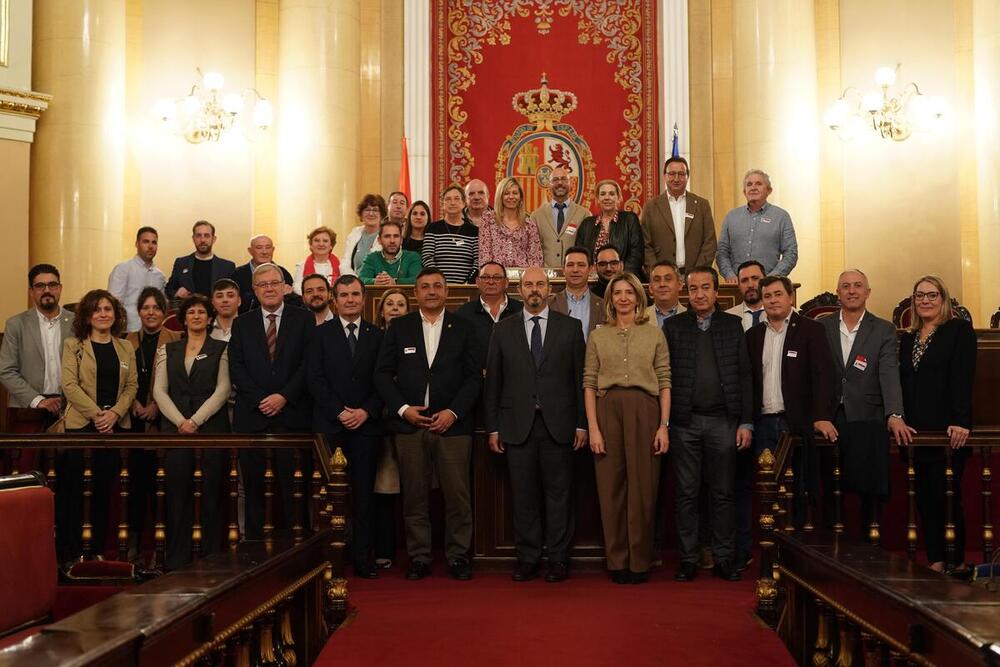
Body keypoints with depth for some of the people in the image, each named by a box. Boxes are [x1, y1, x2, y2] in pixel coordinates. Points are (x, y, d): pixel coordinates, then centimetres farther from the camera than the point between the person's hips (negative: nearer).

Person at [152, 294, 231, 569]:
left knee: (211, 494, -2)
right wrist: (180, 422, -7)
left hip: (211, 427, -2)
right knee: (177, 494, 0)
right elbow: (159, 390, 6)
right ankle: (177, 562, 6)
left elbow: (222, 390, -2)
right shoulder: (168, 350, 14)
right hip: (175, 429, 2)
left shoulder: (221, 349, 7)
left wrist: (195, 421, -11)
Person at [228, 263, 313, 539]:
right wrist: (261, 400, -8)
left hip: (292, 414, -2)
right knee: (253, 483, 4)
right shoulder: (241, 324, 12)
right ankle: (254, 542, 12)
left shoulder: (303, 319, 7)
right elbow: (236, 368, 4)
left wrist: (284, 397, -10)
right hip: (251, 415, 2)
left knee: (291, 483, -3)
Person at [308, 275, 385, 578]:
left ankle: (362, 559, 7)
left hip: (366, 425, 1)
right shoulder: (321, 334, 7)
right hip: (330, 426, -1)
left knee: (363, 493, 2)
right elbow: (316, 379, 0)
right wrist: (339, 412, -9)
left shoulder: (377, 335, 11)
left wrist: (366, 411, -7)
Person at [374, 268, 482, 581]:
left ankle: (458, 556, 9)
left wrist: (453, 412, -8)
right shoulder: (399, 328, 10)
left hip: (452, 424, -1)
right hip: (409, 424, 1)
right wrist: (403, 409, -6)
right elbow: (383, 373, 6)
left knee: (458, 495, -2)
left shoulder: (463, 328, 9)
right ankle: (418, 557, 13)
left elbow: (474, 376, 4)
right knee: (414, 496, 3)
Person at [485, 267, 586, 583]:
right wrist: (493, 427, 3)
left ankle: (558, 558, 13)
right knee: (523, 495, 5)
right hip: (517, 425, 1)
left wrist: (582, 424, -1)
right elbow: (493, 381, 7)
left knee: (559, 494, 3)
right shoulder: (503, 330, 9)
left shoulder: (570, 327, 7)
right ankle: (527, 558, 15)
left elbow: (580, 378, 4)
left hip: (558, 424, -1)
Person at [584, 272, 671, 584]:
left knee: (642, 488, 1)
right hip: (608, 409, 1)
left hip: (644, 410, -1)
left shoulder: (654, 334, 8)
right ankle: (617, 562, 13)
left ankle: (640, 562, 11)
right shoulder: (598, 336, 10)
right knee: (611, 487, 3)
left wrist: (664, 426, -4)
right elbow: (589, 383, 5)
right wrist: (592, 427, -4)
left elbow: (664, 382, 5)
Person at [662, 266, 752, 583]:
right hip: (685, 422, 0)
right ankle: (688, 559, 12)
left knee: (723, 493, 5)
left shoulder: (732, 325, 8)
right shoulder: (673, 326, 6)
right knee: (686, 493, 4)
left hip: (723, 421, 1)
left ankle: (723, 559, 14)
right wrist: (663, 422, -5)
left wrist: (746, 422, -1)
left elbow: (744, 376, 6)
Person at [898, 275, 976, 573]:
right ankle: (935, 562, 13)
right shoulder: (908, 337, 16)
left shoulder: (959, 329, -2)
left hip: (948, 431, -6)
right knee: (925, 498, 6)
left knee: (947, 497, -4)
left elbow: (963, 378, -11)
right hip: (916, 432, 6)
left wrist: (960, 422, -20)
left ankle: (956, 562, 8)